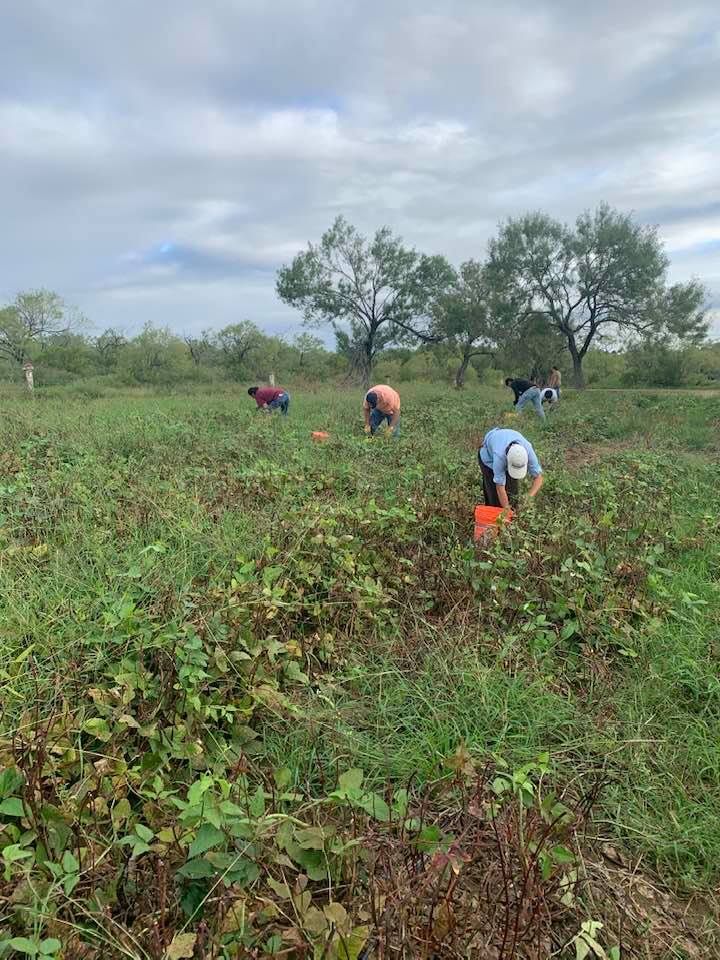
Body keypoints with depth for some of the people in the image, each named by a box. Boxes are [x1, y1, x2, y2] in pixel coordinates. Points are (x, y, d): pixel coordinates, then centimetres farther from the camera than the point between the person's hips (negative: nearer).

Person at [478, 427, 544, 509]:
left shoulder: (528, 450, -36)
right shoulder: (499, 456, -46)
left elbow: (538, 478, -28)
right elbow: (500, 489, -40)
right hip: (489, 455, -3)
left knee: (513, 492, -3)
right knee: (495, 495, -9)